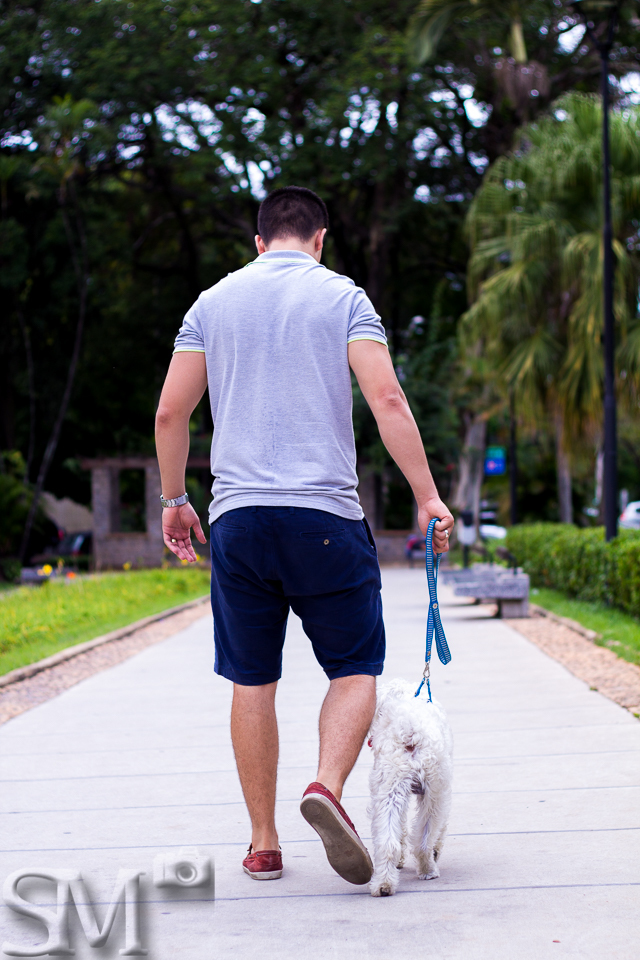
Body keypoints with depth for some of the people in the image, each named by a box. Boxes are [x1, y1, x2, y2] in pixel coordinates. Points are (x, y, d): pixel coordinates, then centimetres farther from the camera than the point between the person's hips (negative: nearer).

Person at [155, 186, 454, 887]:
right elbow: (387, 400, -7)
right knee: (355, 668, 8)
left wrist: (173, 499, 20)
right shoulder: (342, 297, 4)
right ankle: (328, 786, -17)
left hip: (237, 514, 3)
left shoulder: (213, 303, 12)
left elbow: (170, 412, 9)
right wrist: (428, 498, -5)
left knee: (252, 681, 9)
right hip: (326, 513, -2)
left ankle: (263, 844, 13)